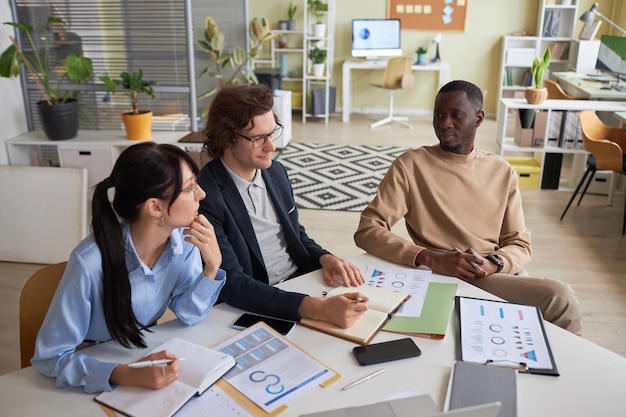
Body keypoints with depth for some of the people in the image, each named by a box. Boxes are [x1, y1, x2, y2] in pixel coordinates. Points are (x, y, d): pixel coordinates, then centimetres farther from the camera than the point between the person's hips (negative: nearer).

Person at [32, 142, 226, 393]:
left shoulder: (186, 238, -13)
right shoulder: (91, 262, -28)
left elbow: (187, 314, -5)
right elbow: (51, 357, -20)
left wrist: (212, 264, -20)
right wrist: (126, 375, -33)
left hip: (146, 354, 3)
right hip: (97, 373, -3)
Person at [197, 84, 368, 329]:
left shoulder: (276, 172, 4)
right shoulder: (205, 196, -19)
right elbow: (231, 283, -26)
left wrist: (325, 258, -7)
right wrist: (319, 309, -36)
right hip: (256, 305, -6)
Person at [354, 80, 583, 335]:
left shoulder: (502, 172, 11)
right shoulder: (410, 165, -2)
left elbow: (519, 244, 11)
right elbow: (367, 231, -9)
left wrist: (493, 264, -13)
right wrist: (430, 258, -22)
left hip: (499, 276, 5)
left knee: (561, 300, -24)